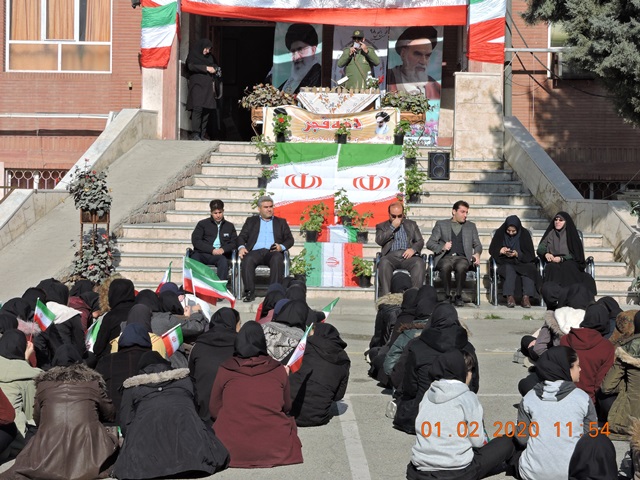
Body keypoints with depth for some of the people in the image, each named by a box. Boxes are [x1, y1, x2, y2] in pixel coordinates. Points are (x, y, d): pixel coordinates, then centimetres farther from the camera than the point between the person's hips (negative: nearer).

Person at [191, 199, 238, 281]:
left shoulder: (230, 226, 24)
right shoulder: (203, 224, 18)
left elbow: (234, 243, 14)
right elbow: (195, 241, 5)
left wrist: (223, 249, -8)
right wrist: (212, 250, -8)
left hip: (221, 255, 0)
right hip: (203, 254, 0)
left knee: (223, 261, -36)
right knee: (194, 258, -36)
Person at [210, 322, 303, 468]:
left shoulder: (224, 371, 1)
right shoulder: (279, 370, 4)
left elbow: (214, 410, 10)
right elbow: (287, 408, 17)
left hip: (231, 450, 0)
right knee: (289, 420, 31)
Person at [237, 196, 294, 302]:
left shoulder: (281, 222, 25)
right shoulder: (251, 221, 26)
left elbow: (290, 239, 16)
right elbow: (241, 237, 16)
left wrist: (281, 246, -7)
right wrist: (241, 247, -8)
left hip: (272, 252, 0)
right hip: (255, 251, 0)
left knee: (277, 259, -37)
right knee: (247, 260, -35)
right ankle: (250, 292, -33)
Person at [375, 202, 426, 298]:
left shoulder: (412, 224, 25)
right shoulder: (382, 226, 20)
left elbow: (420, 241, 16)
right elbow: (379, 241, 2)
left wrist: (413, 249, -6)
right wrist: (392, 228, 0)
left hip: (408, 255, 1)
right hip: (391, 256, -1)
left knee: (419, 263, -32)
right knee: (384, 262, -37)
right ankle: (385, 296, -41)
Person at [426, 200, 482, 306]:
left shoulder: (471, 226, 25)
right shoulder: (441, 224, 19)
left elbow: (477, 245, 21)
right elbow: (430, 243, 13)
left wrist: (477, 254, -2)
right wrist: (442, 247, -8)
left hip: (462, 257, 1)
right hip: (445, 257, -1)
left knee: (461, 267, -37)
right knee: (446, 266, -39)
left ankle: (458, 295, -21)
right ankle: (447, 295, -22)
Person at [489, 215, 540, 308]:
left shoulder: (524, 234, 1)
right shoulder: (500, 233, 2)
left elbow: (530, 255, -1)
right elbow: (492, 250, 6)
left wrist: (517, 254, -19)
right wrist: (500, 251, -17)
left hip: (522, 261, 0)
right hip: (505, 263, 0)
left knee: (528, 269, -33)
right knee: (509, 270, -35)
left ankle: (526, 297, -41)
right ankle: (510, 297, -44)